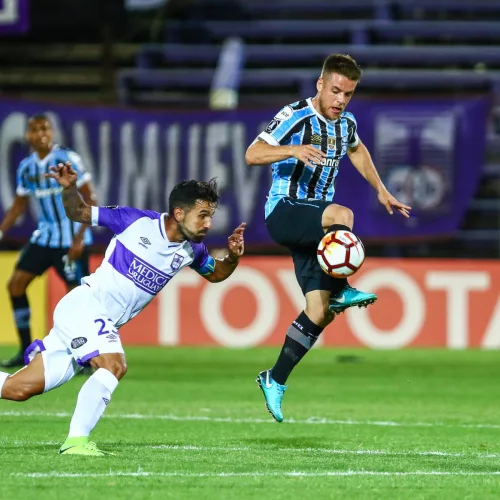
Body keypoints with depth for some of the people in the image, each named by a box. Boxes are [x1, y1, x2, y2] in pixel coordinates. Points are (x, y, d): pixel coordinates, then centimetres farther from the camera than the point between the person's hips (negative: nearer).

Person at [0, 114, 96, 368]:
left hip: (71, 239, -6)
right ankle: (26, 350, 11)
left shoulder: (68, 159, -13)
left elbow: (90, 200, -13)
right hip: (44, 235, 6)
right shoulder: (26, 167, 4)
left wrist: (79, 238, -19)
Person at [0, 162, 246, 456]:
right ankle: (76, 441, -27)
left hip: (105, 325, 6)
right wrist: (69, 188, -22)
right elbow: (79, 213, 0)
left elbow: (215, 274, 22)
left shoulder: (192, 250, 2)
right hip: (84, 304, -6)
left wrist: (233, 257, -1)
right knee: (114, 365, -29)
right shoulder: (136, 221, -12)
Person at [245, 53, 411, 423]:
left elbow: (357, 150, 34)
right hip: (283, 212, -7)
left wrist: (381, 191, 32)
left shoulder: (346, 124, 10)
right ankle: (342, 289, -29)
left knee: (319, 311, -3)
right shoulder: (295, 117, -11)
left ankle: (275, 380, 10)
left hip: (316, 223, 7)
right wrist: (294, 150, -35)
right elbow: (252, 154, -20)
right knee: (342, 215, -39)